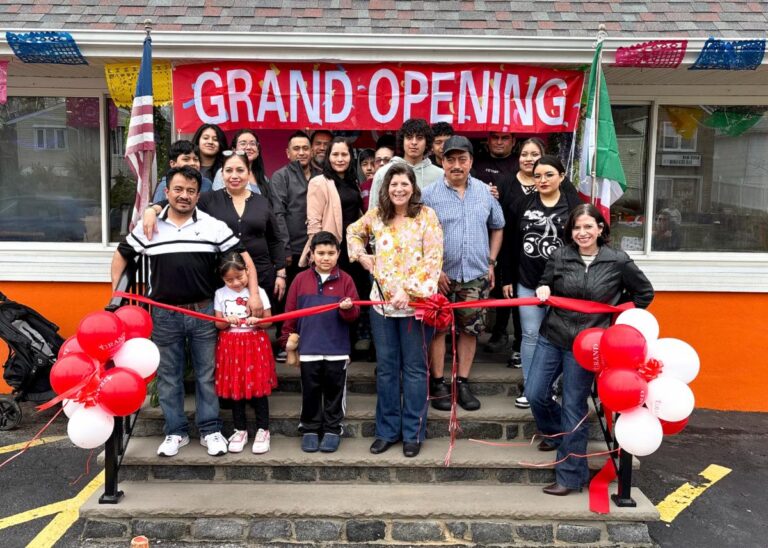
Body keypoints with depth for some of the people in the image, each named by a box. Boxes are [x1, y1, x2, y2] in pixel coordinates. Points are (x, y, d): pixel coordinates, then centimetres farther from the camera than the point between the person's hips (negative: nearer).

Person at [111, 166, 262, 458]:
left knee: (207, 374, 8)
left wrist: (254, 294, -11)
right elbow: (121, 256, 12)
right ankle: (176, 432, 23)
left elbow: (244, 256, -1)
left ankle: (210, 430, 20)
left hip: (204, 312, -1)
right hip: (164, 315, 1)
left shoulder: (214, 226, -3)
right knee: (168, 376, 10)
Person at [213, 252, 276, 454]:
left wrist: (257, 322, -21)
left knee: (258, 387, 1)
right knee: (234, 388, 7)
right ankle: (240, 430, 20)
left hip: (255, 344, -2)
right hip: (230, 345, 2)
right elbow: (217, 324, 4)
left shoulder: (258, 292, -3)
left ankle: (262, 430, 12)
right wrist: (226, 322, -17)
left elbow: (268, 320, 0)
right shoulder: (220, 294, 3)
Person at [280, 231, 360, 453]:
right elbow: (290, 313, 6)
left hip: (337, 350, -1)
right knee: (310, 392, 10)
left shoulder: (345, 280, -1)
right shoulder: (301, 280, 1)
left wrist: (348, 308, -24)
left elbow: (353, 315, -2)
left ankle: (332, 430, 22)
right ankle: (310, 429, 23)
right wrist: (288, 341, 5)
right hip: (308, 350, 1)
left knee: (334, 391, 10)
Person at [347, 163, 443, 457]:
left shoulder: (426, 215, -6)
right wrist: (361, 255, 9)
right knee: (386, 368, 12)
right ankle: (387, 430, 24)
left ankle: (413, 433, 19)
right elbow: (353, 231, 26)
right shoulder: (376, 215, 6)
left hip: (416, 302, -4)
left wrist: (408, 290, -20)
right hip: (382, 301, 4)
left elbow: (433, 260, -12)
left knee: (414, 368, 6)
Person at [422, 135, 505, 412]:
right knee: (438, 329, 2)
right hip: (441, 275, -3)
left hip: (476, 275, 3)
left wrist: (491, 262, 10)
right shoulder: (429, 195, -6)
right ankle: (438, 384, 14)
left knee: (470, 329, 8)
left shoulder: (484, 192, 5)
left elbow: (497, 227, 17)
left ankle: (463, 383, 20)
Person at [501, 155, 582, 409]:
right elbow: (512, 244, 9)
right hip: (527, 282, 3)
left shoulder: (573, 206, -3)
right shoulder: (522, 205, 6)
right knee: (530, 335, 8)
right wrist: (508, 278, 8)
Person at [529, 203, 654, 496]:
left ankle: (570, 476, 15)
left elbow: (645, 293, 8)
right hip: (551, 337, 3)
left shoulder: (618, 261, -6)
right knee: (535, 394, 5)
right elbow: (545, 286, 12)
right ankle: (557, 433, 38)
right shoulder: (559, 256, -1)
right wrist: (542, 290, -11)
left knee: (574, 407, 2)